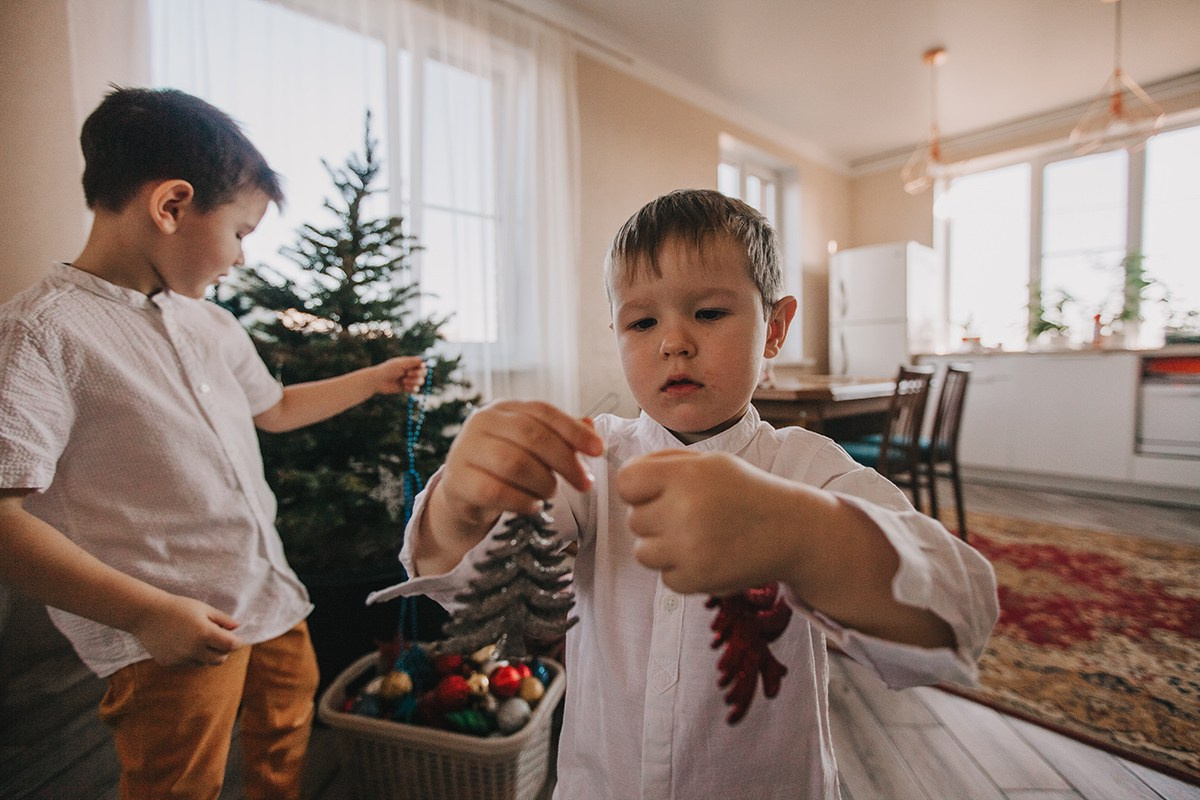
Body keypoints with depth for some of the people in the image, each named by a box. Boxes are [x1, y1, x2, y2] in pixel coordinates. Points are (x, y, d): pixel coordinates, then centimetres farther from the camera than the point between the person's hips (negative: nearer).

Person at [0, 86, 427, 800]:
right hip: (170, 637, -7)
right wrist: (145, 612, -24)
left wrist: (375, 379, 25)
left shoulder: (214, 324, 10)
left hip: (271, 600, 8)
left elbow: (274, 407, 25)